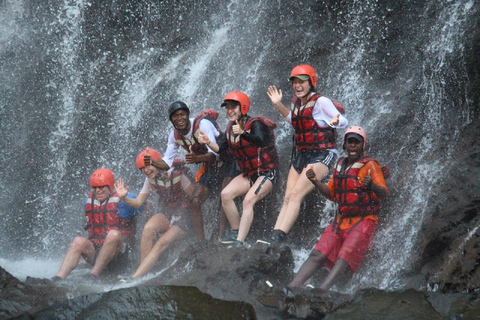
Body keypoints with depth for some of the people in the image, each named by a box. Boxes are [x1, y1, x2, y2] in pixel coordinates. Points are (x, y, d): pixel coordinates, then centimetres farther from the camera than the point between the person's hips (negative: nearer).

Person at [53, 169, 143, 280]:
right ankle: (59, 277, -40)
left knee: (113, 234, -34)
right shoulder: (89, 202, 14)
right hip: (95, 251, 5)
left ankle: (93, 275, -37)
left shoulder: (123, 201, -4)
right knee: (79, 241, -23)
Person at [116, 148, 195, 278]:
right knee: (148, 228, -28)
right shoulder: (151, 180, -1)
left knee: (160, 244, -24)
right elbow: (138, 202, -2)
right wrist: (124, 198, -23)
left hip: (185, 219, -5)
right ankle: (143, 271, -27)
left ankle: (136, 277, -30)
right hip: (168, 216, 5)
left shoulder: (178, 175, -18)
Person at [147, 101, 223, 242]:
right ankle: (201, 244, -4)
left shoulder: (202, 124, -25)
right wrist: (153, 162, -19)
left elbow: (214, 153, -32)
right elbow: (167, 162, 2)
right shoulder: (175, 135, -3)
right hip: (209, 168, 6)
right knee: (195, 202, -6)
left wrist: (197, 158, -51)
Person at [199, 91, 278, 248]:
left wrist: (243, 133, -54)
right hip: (248, 174, 8)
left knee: (248, 200, -26)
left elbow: (262, 142, -39)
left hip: (266, 173, -8)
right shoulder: (230, 128, 4)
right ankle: (236, 232, -1)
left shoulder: (255, 124, -19)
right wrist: (208, 143, -12)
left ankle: (239, 242, -31)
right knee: (226, 194, -10)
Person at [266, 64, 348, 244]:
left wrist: (335, 122, -32)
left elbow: (344, 122, -9)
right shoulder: (296, 102, 9)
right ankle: (273, 239, -9)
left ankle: (278, 238, -26)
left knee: (296, 195, -20)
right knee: (287, 199, -2)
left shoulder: (320, 102, -13)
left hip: (322, 155, -8)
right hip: (301, 155, 8)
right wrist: (278, 105, 17)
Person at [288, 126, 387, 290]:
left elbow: (383, 193, -17)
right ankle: (290, 289, -16)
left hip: (363, 221, -6)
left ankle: (321, 291, -39)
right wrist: (316, 181, 0)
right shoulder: (340, 165, 13)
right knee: (317, 256, -8)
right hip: (340, 221, 6)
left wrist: (372, 186, -40)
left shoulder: (370, 165, -6)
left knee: (344, 258, -23)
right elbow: (330, 193, 19)